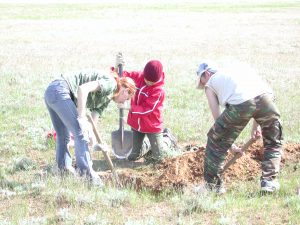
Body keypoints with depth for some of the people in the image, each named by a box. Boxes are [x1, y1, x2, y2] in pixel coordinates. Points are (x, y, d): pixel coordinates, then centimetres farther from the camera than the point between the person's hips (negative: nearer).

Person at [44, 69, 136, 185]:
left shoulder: (106, 100, 23)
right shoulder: (111, 83, -6)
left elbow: (93, 122, 15)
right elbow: (83, 88, -20)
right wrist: (82, 118, -19)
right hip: (60, 90, -10)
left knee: (63, 136, 20)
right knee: (81, 132, -10)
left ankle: (64, 169, 30)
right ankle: (87, 173, -9)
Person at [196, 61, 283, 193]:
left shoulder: (210, 85, 29)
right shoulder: (238, 67, 41)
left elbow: (218, 119, 24)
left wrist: (231, 145, 30)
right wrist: (256, 126, 39)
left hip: (239, 104, -3)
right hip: (264, 97, 3)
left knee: (216, 142, 19)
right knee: (273, 143, 27)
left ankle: (212, 185, 25)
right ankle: (269, 181, 20)